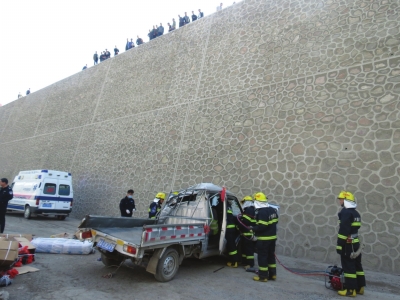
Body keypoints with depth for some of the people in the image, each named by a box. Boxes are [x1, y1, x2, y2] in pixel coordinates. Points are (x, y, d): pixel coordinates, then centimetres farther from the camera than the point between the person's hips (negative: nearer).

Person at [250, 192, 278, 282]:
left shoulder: (262, 212, -22)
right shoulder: (273, 210, 7)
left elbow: (262, 226, -25)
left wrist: (253, 228, -11)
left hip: (264, 239, -9)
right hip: (272, 237, 9)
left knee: (262, 257, 2)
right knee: (271, 255, 18)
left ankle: (263, 276, 9)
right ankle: (272, 274, 26)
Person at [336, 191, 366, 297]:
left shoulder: (345, 212, -17)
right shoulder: (355, 213, 14)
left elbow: (343, 230, -22)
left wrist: (339, 245, -19)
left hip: (348, 244, -10)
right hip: (355, 242, 10)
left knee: (348, 266, -3)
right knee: (357, 264, 15)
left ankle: (351, 290, 2)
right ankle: (360, 287, 24)